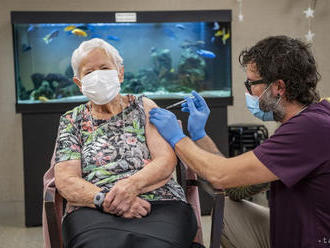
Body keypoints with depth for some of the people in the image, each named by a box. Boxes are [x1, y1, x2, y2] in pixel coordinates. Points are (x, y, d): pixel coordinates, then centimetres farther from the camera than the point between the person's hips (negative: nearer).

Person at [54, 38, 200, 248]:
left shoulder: (143, 107, 16)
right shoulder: (71, 121, 17)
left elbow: (167, 160, 3)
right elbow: (65, 180, 4)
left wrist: (132, 185, -18)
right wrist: (105, 199, -16)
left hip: (159, 203, 0)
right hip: (93, 211, 0)